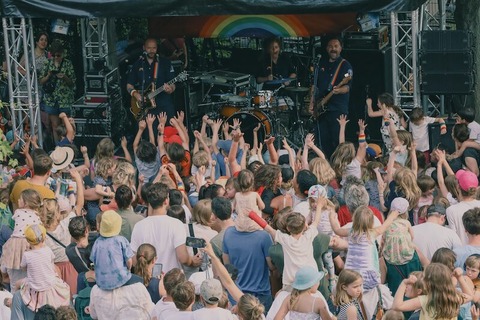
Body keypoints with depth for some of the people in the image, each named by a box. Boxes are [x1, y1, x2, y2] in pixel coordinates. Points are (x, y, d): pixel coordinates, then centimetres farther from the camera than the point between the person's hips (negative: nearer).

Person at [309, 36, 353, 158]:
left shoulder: (345, 65, -2)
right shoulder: (321, 64, 15)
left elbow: (347, 86, -12)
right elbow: (315, 85, 19)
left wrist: (339, 90, -35)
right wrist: (312, 103, 10)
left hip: (338, 108, -5)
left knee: (338, 141, -9)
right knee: (323, 141, 5)